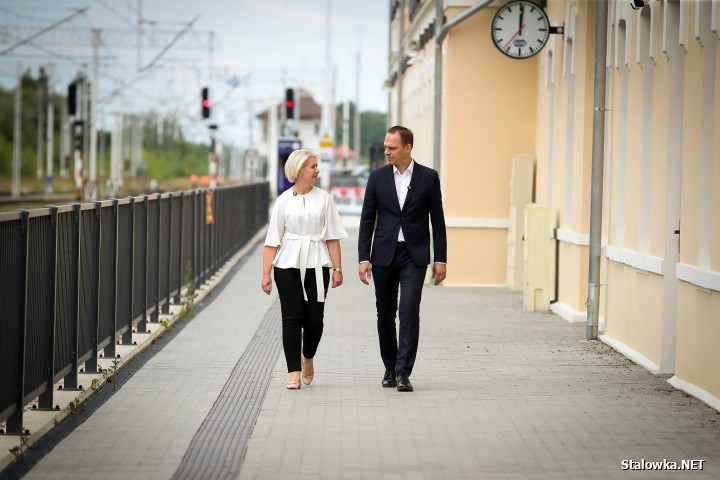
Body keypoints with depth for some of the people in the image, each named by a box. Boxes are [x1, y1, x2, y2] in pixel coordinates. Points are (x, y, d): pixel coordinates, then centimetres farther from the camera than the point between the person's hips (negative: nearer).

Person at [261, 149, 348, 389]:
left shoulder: (323, 198, 4)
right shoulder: (284, 200, 0)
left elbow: (332, 237, 4)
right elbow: (272, 240, 0)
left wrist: (337, 268, -2)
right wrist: (266, 273, -5)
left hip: (316, 265, 1)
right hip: (288, 266, -1)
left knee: (314, 319, 2)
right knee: (292, 318, -4)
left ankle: (307, 357, 31)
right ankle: (294, 373, -1)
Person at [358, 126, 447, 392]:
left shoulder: (428, 177, 0)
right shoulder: (378, 177, 3)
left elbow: (437, 220, 3)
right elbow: (367, 220, 4)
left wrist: (440, 260, -1)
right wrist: (363, 258, -3)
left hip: (414, 255, -2)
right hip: (384, 254, 2)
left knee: (410, 311, -13)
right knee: (385, 313, 7)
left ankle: (403, 372, -12)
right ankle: (391, 368, 22)